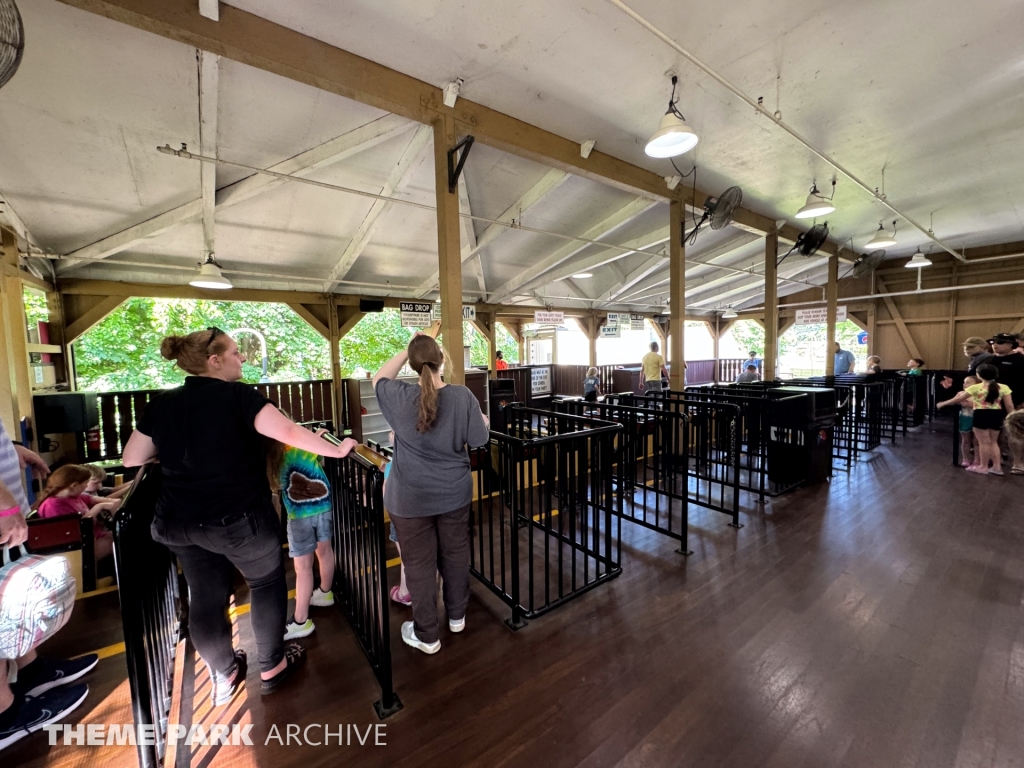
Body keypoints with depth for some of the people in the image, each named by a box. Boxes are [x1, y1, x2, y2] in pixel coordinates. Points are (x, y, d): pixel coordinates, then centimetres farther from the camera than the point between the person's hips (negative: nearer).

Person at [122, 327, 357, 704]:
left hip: (179, 523, 6)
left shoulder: (161, 403, 2)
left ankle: (224, 675, 41)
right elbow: (289, 433, -26)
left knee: (206, 597, 21)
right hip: (239, 518, -5)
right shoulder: (237, 395, -16)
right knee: (267, 583, 17)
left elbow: (132, 460, 9)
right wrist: (338, 450, -17)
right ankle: (272, 667, 33)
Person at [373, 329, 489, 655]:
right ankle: (457, 616, 42)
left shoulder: (400, 397, -16)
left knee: (419, 564, 14)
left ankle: (426, 635, 31)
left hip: (411, 498, -1)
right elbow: (479, 440, -6)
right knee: (455, 554, 21)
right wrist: (483, 420, 13)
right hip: (454, 493, 2)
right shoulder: (463, 396, -15)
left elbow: (380, 379, 6)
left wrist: (406, 350, 2)